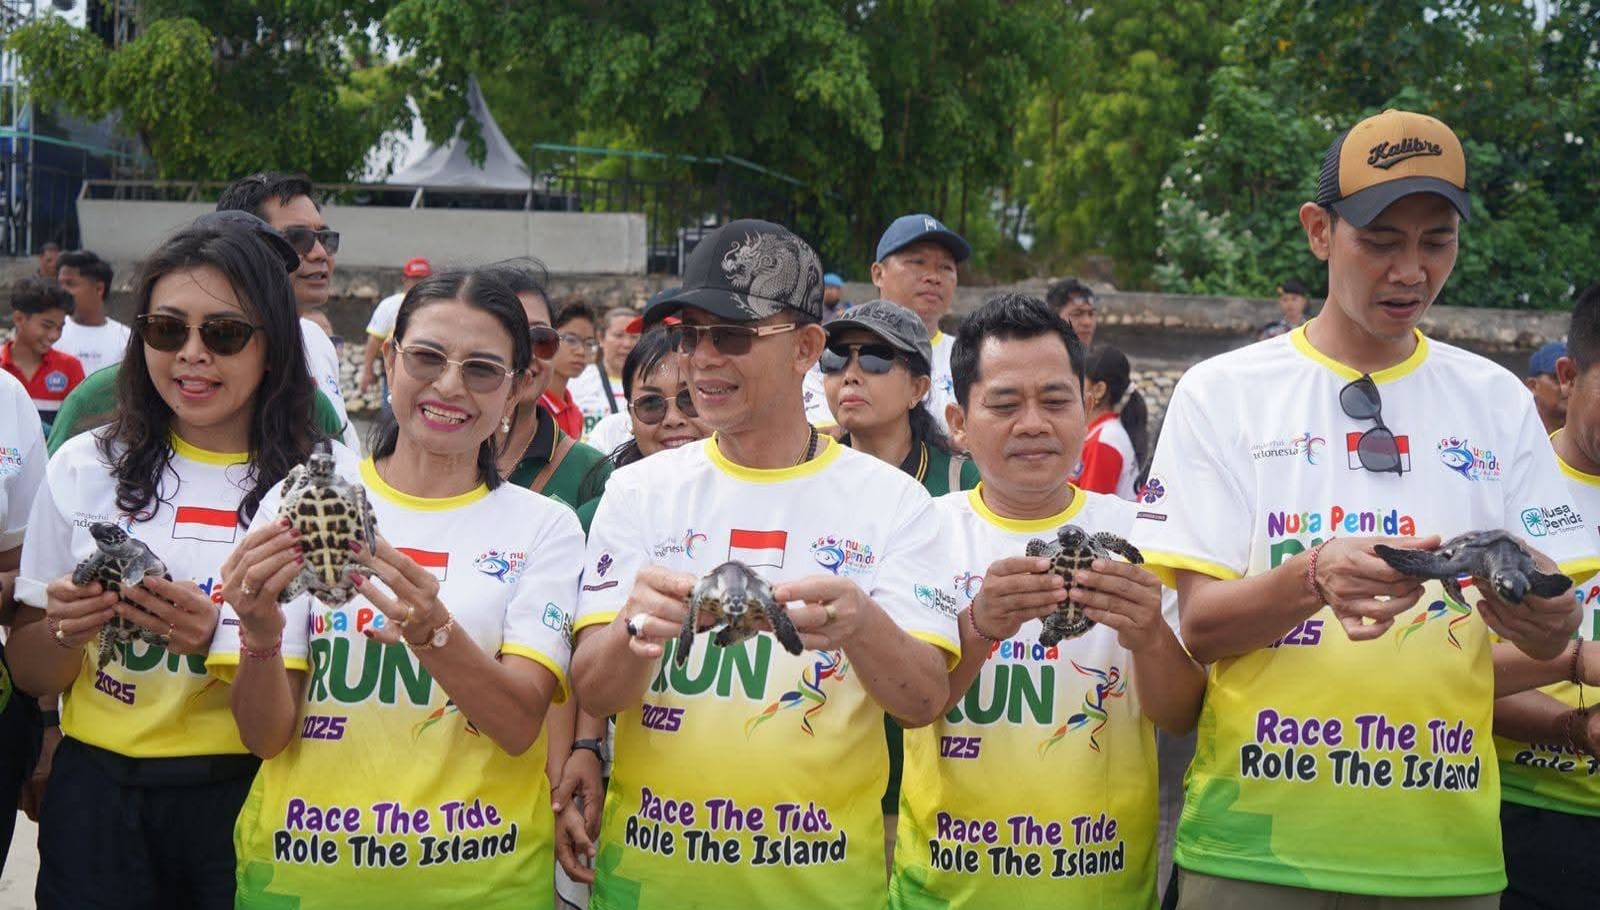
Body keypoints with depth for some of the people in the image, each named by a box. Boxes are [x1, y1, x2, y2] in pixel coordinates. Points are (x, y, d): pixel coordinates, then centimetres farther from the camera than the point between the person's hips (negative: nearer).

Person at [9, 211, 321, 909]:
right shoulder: (84, 469, 0)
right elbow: (29, 674, 6)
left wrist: (225, 643, -24)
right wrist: (66, 632, -15)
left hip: (248, 795, -2)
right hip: (99, 793, 2)